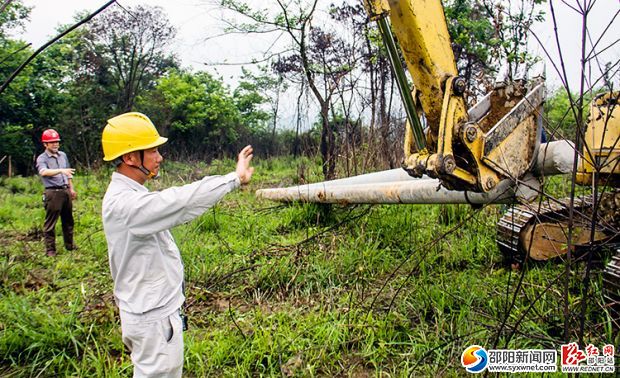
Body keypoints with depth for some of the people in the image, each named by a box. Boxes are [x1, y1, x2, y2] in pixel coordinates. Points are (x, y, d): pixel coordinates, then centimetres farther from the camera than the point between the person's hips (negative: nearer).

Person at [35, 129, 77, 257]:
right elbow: (43, 172, -29)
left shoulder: (63, 155, 12)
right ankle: (50, 249, 6)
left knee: (68, 220, 14)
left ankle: (69, 245, 26)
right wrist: (60, 170, -41)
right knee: (50, 222, -1)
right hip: (53, 193, -6)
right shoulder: (42, 158, -8)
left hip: (65, 191, 6)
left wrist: (71, 188, 20)